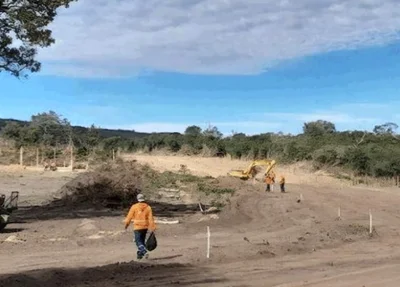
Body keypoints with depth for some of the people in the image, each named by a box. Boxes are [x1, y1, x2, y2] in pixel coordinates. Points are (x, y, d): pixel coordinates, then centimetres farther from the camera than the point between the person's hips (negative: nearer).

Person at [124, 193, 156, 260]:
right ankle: (140, 254, 25)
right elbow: (151, 218, -6)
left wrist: (126, 224, 13)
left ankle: (144, 252, -21)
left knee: (138, 241, 0)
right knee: (142, 240, 18)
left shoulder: (134, 207, -8)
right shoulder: (148, 207, -1)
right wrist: (152, 228, -5)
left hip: (137, 227, -4)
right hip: (145, 227, 4)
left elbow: (129, 216, -3)